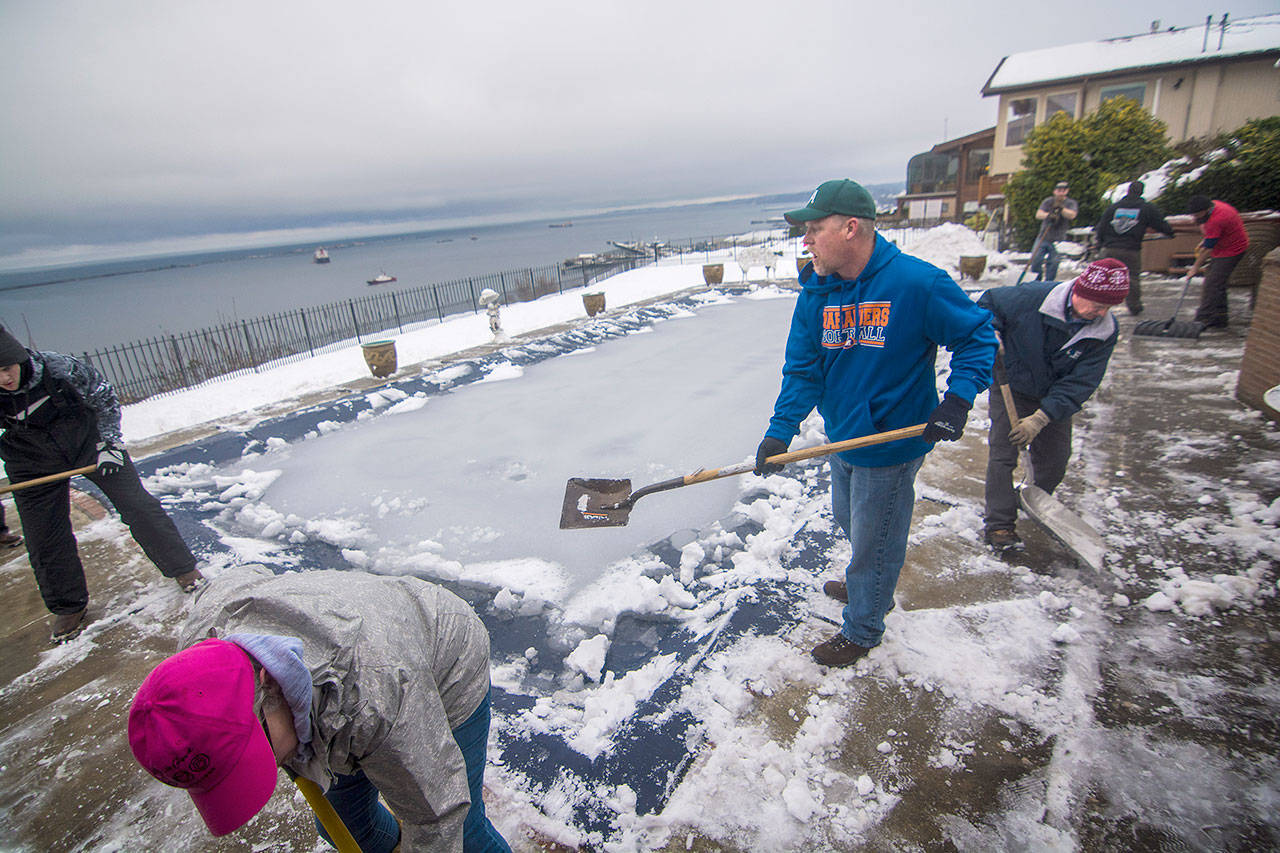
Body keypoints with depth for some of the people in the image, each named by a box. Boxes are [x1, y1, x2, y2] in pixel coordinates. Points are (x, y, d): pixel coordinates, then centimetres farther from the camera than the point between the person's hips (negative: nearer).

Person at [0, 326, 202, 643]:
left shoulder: (59, 368, -25)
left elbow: (105, 400, -8)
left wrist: (108, 444, -10)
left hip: (88, 439, -2)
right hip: (34, 464, 2)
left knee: (136, 504, -3)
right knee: (45, 538, 3)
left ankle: (182, 568, 11)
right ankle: (68, 606, 23)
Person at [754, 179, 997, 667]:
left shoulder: (917, 283, -22)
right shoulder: (816, 292, -5)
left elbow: (977, 336, -9)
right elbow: (804, 369, -6)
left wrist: (957, 400, -22)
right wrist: (781, 430, -18)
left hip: (891, 443, -6)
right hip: (843, 439, 7)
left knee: (874, 540, 11)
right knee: (850, 522, 27)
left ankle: (861, 632, 35)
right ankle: (870, 589, 57)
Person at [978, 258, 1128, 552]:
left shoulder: (1106, 332, -15)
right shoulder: (1033, 297, -25)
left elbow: (1080, 383, -18)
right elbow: (989, 302, -8)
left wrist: (1041, 418, -28)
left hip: (1054, 397, 4)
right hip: (1010, 388, -3)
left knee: (1055, 460, 9)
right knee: (1003, 454, -10)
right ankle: (998, 524, -2)